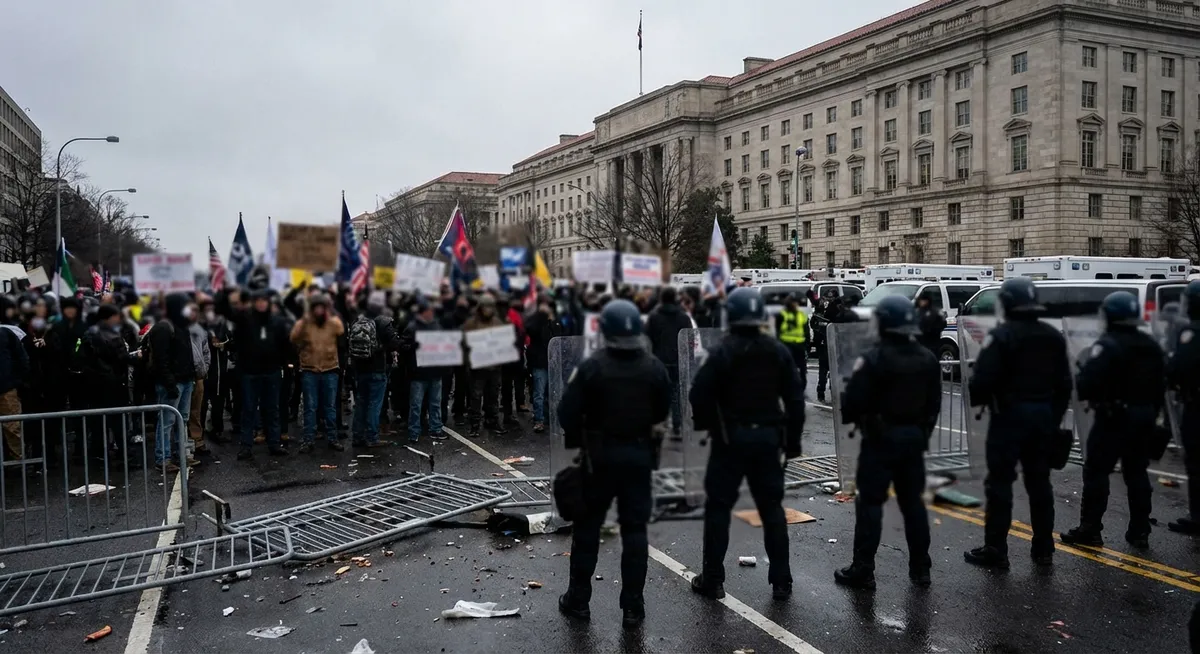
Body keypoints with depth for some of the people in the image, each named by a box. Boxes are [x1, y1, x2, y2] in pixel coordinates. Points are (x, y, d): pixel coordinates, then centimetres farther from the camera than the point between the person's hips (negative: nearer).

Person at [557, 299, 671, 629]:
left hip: (600, 454, -2)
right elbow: (662, 411, 6)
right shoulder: (654, 368, -4)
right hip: (640, 455, 2)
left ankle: (578, 599, 20)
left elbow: (568, 413, -12)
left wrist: (576, 441, 6)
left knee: (588, 526, 11)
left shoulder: (592, 366, -13)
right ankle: (633, 605, 10)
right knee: (635, 529, 8)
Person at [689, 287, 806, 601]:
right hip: (768, 436, 4)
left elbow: (699, 394, -14)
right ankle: (781, 581, 14)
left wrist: (706, 423, 5)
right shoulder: (778, 351, 2)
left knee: (718, 507, 5)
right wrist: (792, 441, 9)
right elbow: (795, 398, 3)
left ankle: (712, 580, 10)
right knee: (772, 508, 11)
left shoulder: (723, 351, -11)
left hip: (731, 437, -4)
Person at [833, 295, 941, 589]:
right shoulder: (927, 359, 6)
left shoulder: (874, 359, -17)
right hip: (914, 438, 7)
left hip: (881, 439, -6)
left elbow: (854, 402, -16)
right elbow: (934, 403, 12)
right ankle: (920, 568, 20)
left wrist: (848, 417, 5)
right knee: (913, 502, 14)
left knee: (870, 503, -1)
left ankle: (863, 570, 2)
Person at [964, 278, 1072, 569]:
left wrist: (977, 400, 1)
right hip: (1044, 415, 7)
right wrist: (1054, 417, 21)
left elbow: (983, 378, -19)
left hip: (1010, 414, -7)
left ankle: (995, 550, 2)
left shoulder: (1002, 335, -13)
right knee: (1039, 482, 14)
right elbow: (1064, 384, 15)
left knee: (1000, 483, -1)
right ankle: (1043, 549, 21)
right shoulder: (1053, 337, 11)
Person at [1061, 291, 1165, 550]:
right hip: (1143, 418, 8)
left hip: (1114, 418, -8)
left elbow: (1087, 382, -24)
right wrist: (1152, 412, 23)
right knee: (1137, 473, 13)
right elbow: (1160, 384, 16)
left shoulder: (1108, 345, -16)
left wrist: (1080, 389, -2)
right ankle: (1140, 532, 16)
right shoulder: (1151, 345, 11)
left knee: (1096, 472, -2)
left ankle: (1090, 530, 0)